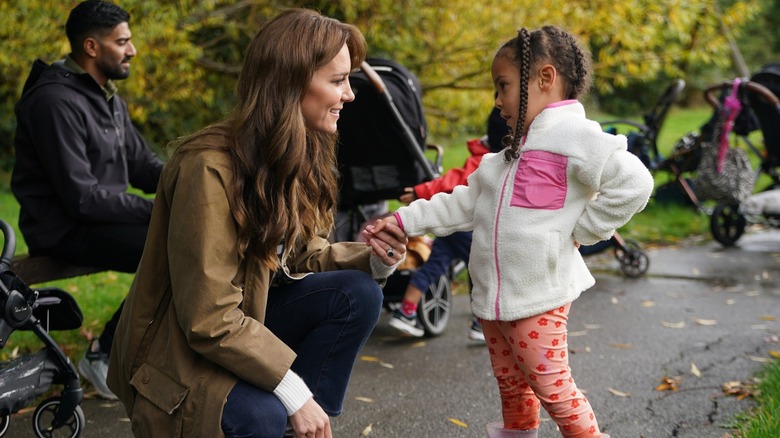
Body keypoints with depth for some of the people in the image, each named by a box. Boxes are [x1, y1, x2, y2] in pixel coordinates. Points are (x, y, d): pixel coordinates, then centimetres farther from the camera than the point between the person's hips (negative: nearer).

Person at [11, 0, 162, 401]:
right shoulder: (55, 101, -19)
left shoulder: (108, 97, 12)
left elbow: (142, 164, 14)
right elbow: (81, 198, -24)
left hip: (103, 218, 10)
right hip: (63, 230, -9)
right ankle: (105, 357, -11)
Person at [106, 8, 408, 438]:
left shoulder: (300, 153, -2)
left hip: (249, 316, 8)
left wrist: (373, 260, -13)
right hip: (181, 353, -8)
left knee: (357, 293, -12)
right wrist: (296, 393, -27)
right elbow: (210, 322, -29)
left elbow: (301, 253, 6)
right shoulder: (208, 168, -29)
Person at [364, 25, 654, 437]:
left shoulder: (573, 134, -15)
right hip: (493, 295, 9)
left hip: (538, 297, -9)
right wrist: (404, 220, 9)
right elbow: (467, 202, 15)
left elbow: (634, 183, -25)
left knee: (552, 388, 0)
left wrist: (581, 229, -17)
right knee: (510, 382, 20)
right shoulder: (518, 147, 15)